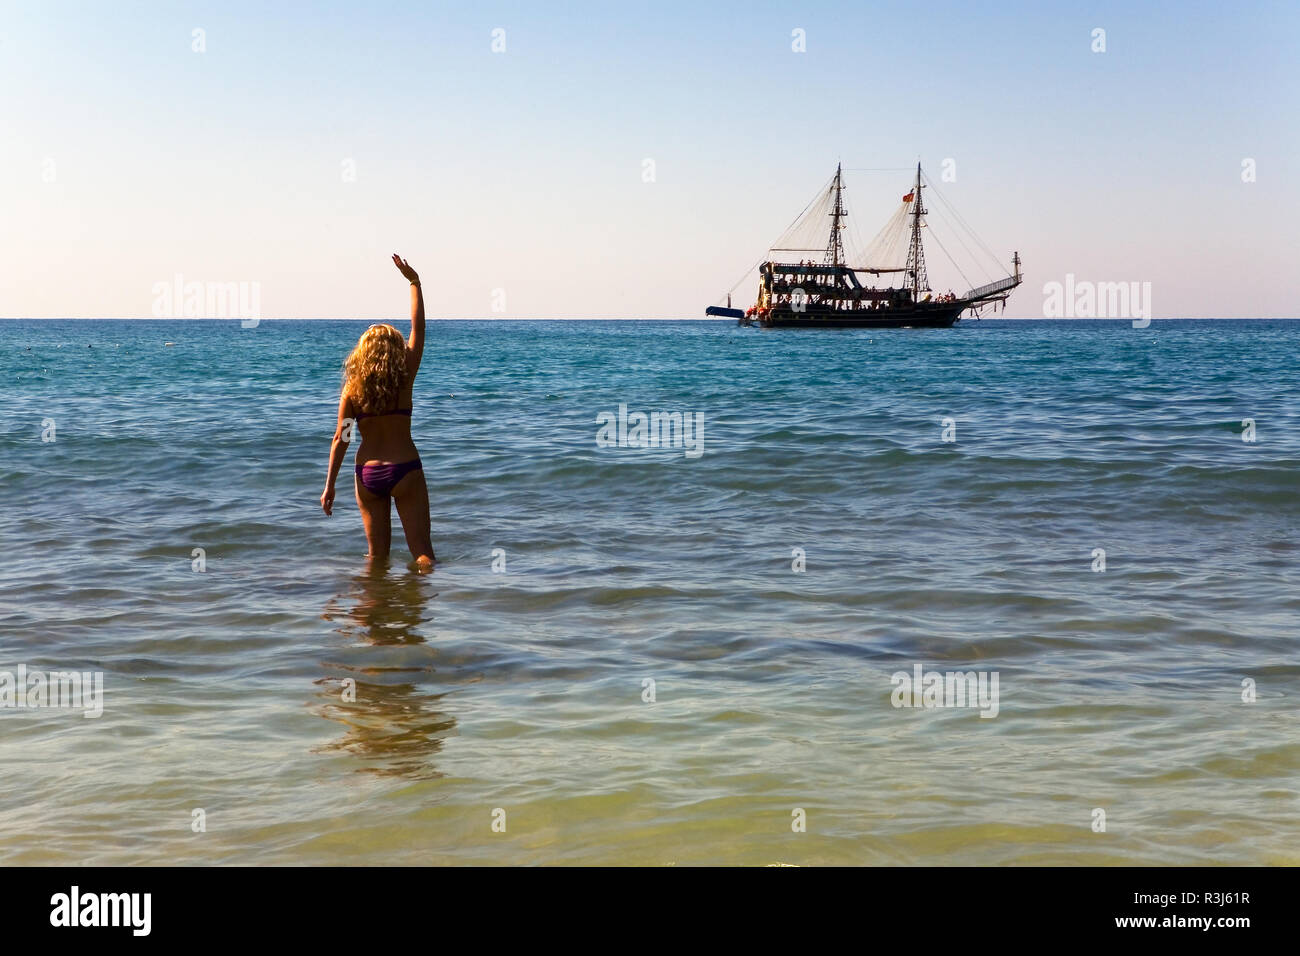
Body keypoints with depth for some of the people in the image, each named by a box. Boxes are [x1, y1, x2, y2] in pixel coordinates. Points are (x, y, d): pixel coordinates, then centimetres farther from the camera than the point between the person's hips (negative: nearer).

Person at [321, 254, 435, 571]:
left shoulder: (352, 389, 0)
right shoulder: (404, 380, -5)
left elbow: (340, 439, -2)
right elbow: (418, 329, 1)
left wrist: (330, 485, 1)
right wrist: (414, 282, 6)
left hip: (367, 473, 3)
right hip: (405, 470, -3)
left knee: (377, 554, 13)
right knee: (422, 552, 0)